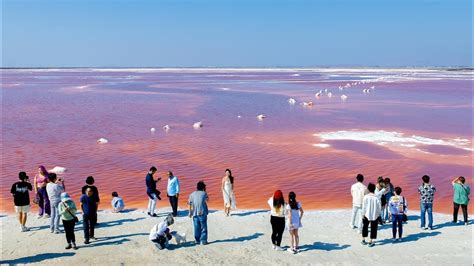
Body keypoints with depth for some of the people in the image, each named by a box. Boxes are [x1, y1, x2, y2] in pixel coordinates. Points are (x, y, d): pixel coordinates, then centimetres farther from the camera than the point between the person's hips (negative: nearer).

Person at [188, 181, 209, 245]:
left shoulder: (192, 194, 6)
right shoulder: (204, 193, 1)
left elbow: (190, 204, 4)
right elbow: (207, 199, 20)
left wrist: (190, 213, 9)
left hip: (195, 213, 3)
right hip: (202, 213, -3)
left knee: (196, 227, 12)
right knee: (203, 227, 5)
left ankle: (197, 240, 18)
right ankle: (203, 240, 2)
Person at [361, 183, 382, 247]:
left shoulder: (366, 197, -14)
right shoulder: (377, 198, -14)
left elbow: (363, 206, -9)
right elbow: (379, 207, -6)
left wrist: (363, 214, 3)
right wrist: (378, 214, 8)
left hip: (367, 215, 1)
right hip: (375, 215, -1)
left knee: (365, 227, 18)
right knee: (373, 228, 10)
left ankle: (363, 240, 26)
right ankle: (370, 242, 13)